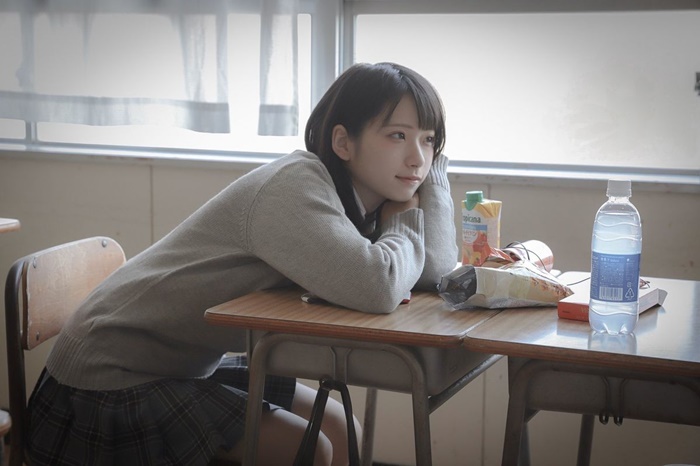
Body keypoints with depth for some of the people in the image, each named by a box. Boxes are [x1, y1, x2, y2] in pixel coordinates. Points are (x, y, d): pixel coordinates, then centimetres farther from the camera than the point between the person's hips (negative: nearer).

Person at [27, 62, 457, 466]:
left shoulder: (357, 196, 1)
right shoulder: (295, 185, -26)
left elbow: (438, 270, -8)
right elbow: (376, 288, -39)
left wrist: (433, 159, -8)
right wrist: (405, 223, -18)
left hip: (188, 368, 9)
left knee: (337, 427, 9)